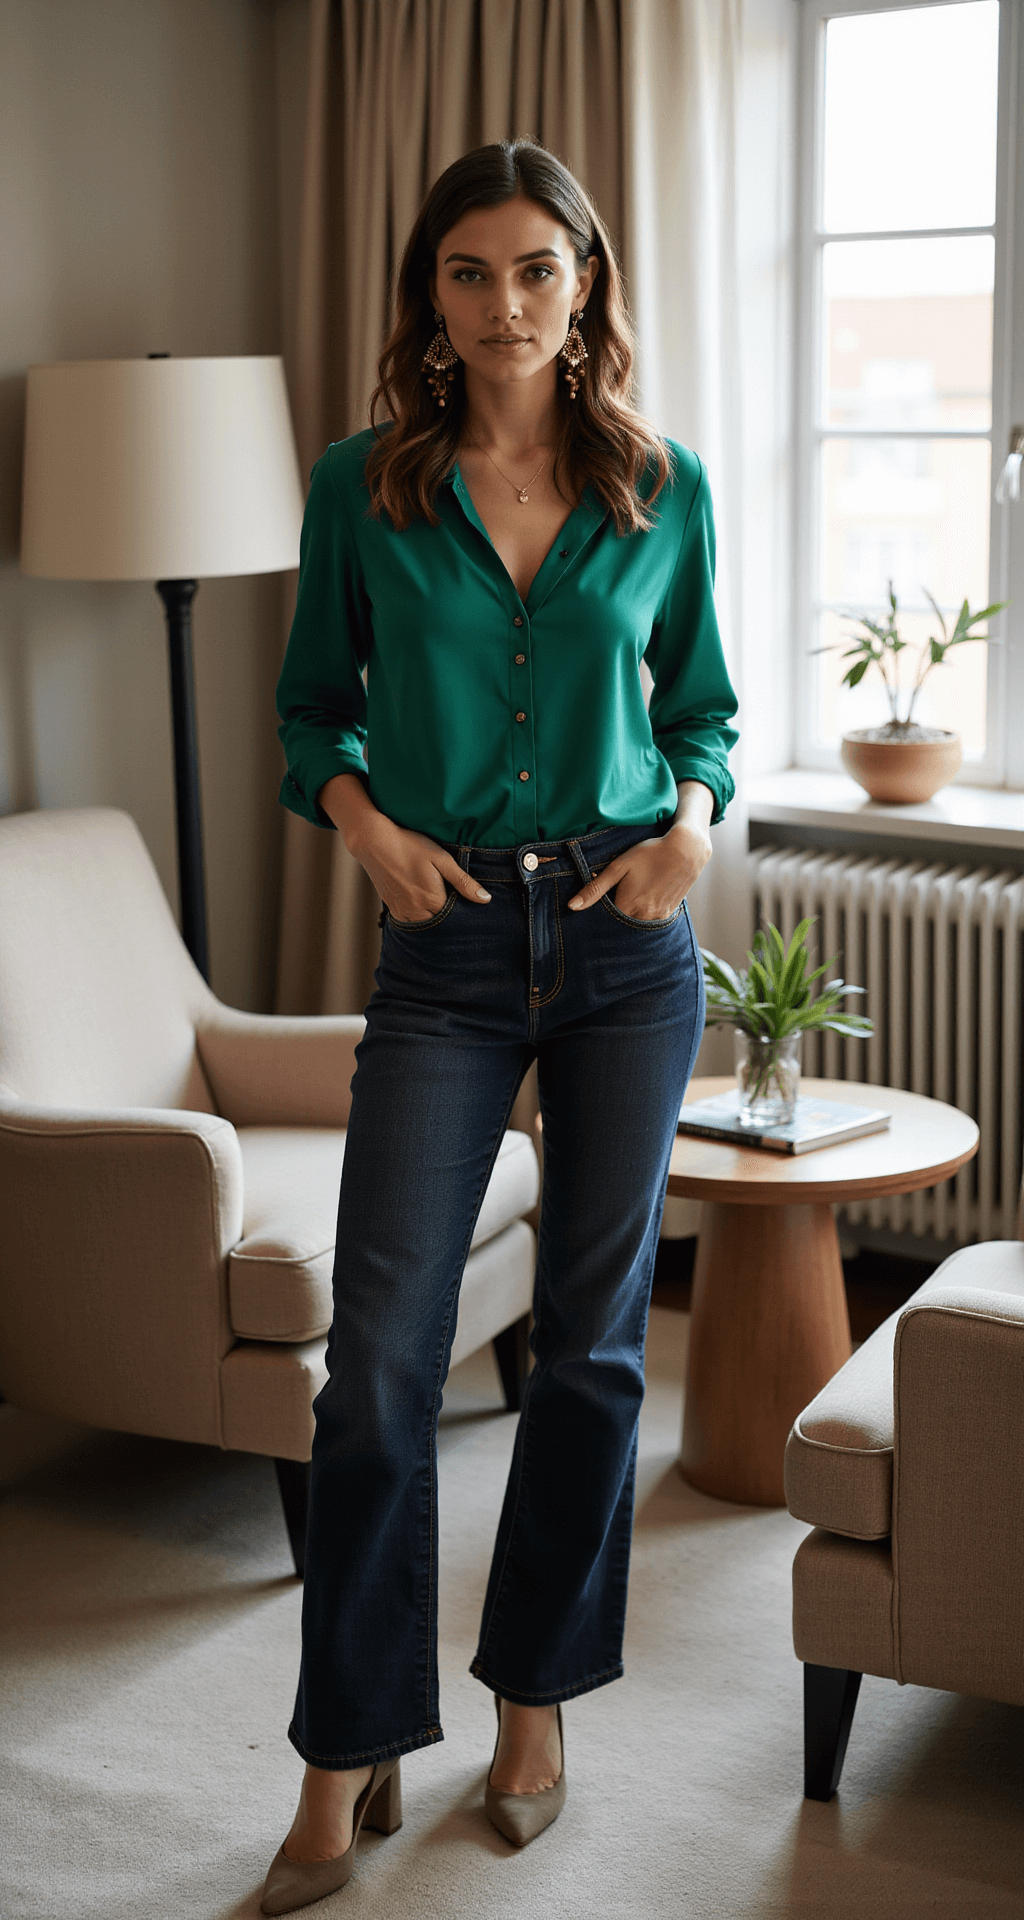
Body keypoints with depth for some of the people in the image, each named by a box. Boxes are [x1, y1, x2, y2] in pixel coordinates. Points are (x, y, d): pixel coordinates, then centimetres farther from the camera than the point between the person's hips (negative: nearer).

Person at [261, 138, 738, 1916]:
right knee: (380, 1350, -5)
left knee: (592, 1338, 9)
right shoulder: (362, 485, 1)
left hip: (629, 950, 1)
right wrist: (365, 818, -9)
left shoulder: (664, 488, 3)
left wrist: (694, 817, -6)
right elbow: (311, 705, 9)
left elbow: (701, 706, 13)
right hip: (446, 952, -1)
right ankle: (350, 1759, 8)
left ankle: (535, 1694, 27)